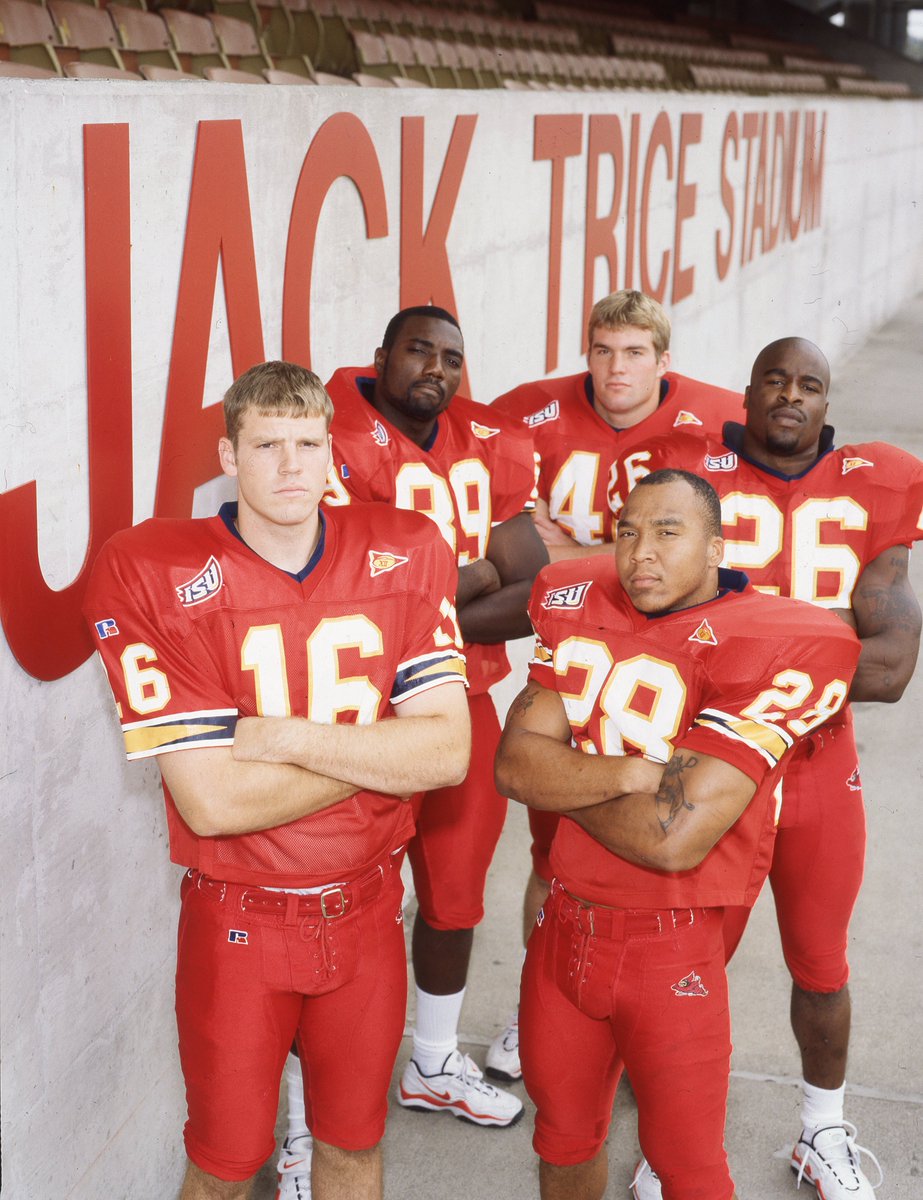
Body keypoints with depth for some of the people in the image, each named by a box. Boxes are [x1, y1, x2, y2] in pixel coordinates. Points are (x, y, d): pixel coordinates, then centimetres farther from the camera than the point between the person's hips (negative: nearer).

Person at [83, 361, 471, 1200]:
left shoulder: (406, 554, -6)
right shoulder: (149, 574, -16)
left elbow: (448, 752, -13)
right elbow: (211, 801, -22)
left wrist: (288, 736, -22)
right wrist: (382, 747, -17)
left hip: (367, 910, 3)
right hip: (237, 921, -3)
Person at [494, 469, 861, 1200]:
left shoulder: (771, 648, -17)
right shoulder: (582, 607, 2)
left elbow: (675, 839, -22)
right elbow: (514, 764, -5)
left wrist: (563, 776, -7)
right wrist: (627, 772, -21)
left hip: (673, 949, -5)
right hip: (563, 923, 5)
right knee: (564, 1136, 22)